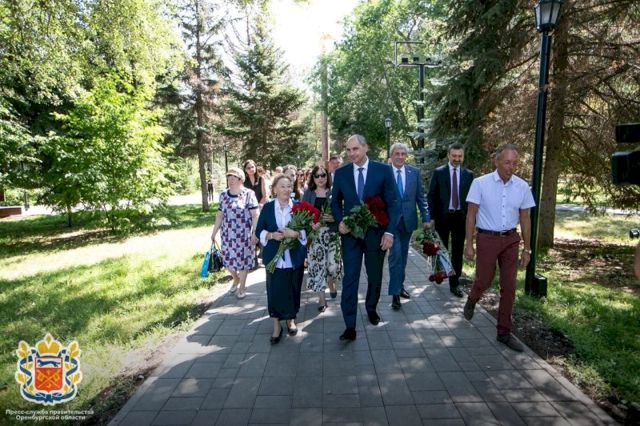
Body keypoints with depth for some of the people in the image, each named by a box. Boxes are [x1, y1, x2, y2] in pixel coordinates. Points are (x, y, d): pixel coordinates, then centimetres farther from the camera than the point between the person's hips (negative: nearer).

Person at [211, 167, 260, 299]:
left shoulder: (248, 194, -9)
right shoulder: (223, 195, 5)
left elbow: (255, 215, -11)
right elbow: (220, 215, 11)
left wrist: (255, 234, -17)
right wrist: (214, 232, 11)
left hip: (244, 234, -4)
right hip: (227, 234, 4)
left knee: (243, 260, 6)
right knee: (228, 259, 10)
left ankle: (242, 287, 25)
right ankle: (236, 279, 39)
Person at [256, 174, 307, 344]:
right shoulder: (267, 207, 1)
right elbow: (259, 231, 2)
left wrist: (296, 233, -20)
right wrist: (271, 235, -17)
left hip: (295, 257, 1)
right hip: (274, 257, 0)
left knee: (293, 289, 11)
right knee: (275, 290, 3)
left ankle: (291, 320, 32)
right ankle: (276, 325, 19)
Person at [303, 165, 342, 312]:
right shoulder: (308, 193, 5)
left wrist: (334, 218, -17)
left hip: (331, 233, 0)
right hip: (314, 233, 0)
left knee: (333, 265, -2)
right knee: (317, 265, -1)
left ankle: (331, 283, 34)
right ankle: (321, 298, 12)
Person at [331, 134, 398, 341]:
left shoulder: (383, 170, -5)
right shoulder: (341, 173, 1)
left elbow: (392, 203, -4)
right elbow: (335, 202, 10)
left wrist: (389, 231, -12)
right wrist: (340, 222, -8)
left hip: (376, 233, 0)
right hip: (350, 233, 0)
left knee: (375, 276, 15)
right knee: (350, 278, -3)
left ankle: (371, 308, 41)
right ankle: (350, 326, 4)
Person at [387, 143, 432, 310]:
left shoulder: (415, 172, 4)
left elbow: (420, 197, 6)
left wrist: (426, 218, 0)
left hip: (408, 220, 4)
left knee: (403, 255, 14)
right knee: (395, 254, -8)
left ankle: (400, 285, 30)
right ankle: (395, 292, -1)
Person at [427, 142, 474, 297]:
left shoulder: (468, 175, 4)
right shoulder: (438, 172, -1)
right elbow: (431, 196, -2)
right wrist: (431, 217, -8)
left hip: (460, 217, 1)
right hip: (442, 216, -1)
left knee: (458, 251, 5)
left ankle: (454, 284, 15)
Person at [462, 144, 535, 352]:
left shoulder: (522, 186, 0)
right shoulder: (480, 183, -9)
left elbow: (525, 219, 6)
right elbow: (471, 214, -6)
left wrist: (527, 249, 6)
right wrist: (469, 244, -8)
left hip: (511, 240, 3)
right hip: (487, 239, -3)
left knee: (509, 287, 6)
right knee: (484, 281, 6)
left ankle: (504, 332, 19)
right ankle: (471, 301, 42)